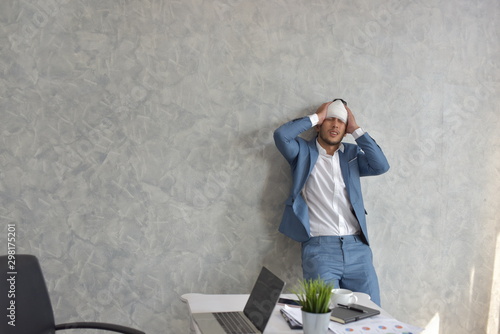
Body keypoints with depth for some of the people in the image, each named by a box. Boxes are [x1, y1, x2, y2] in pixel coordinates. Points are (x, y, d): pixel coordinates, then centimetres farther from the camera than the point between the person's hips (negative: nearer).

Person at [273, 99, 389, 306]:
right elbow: (281, 135, -10)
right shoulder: (303, 151, 9)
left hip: (357, 247, 3)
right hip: (319, 247, -3)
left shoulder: (352, 154, 17)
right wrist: (316, 117, 1)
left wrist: (356, 130, 5)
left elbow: (381, 166, 0)